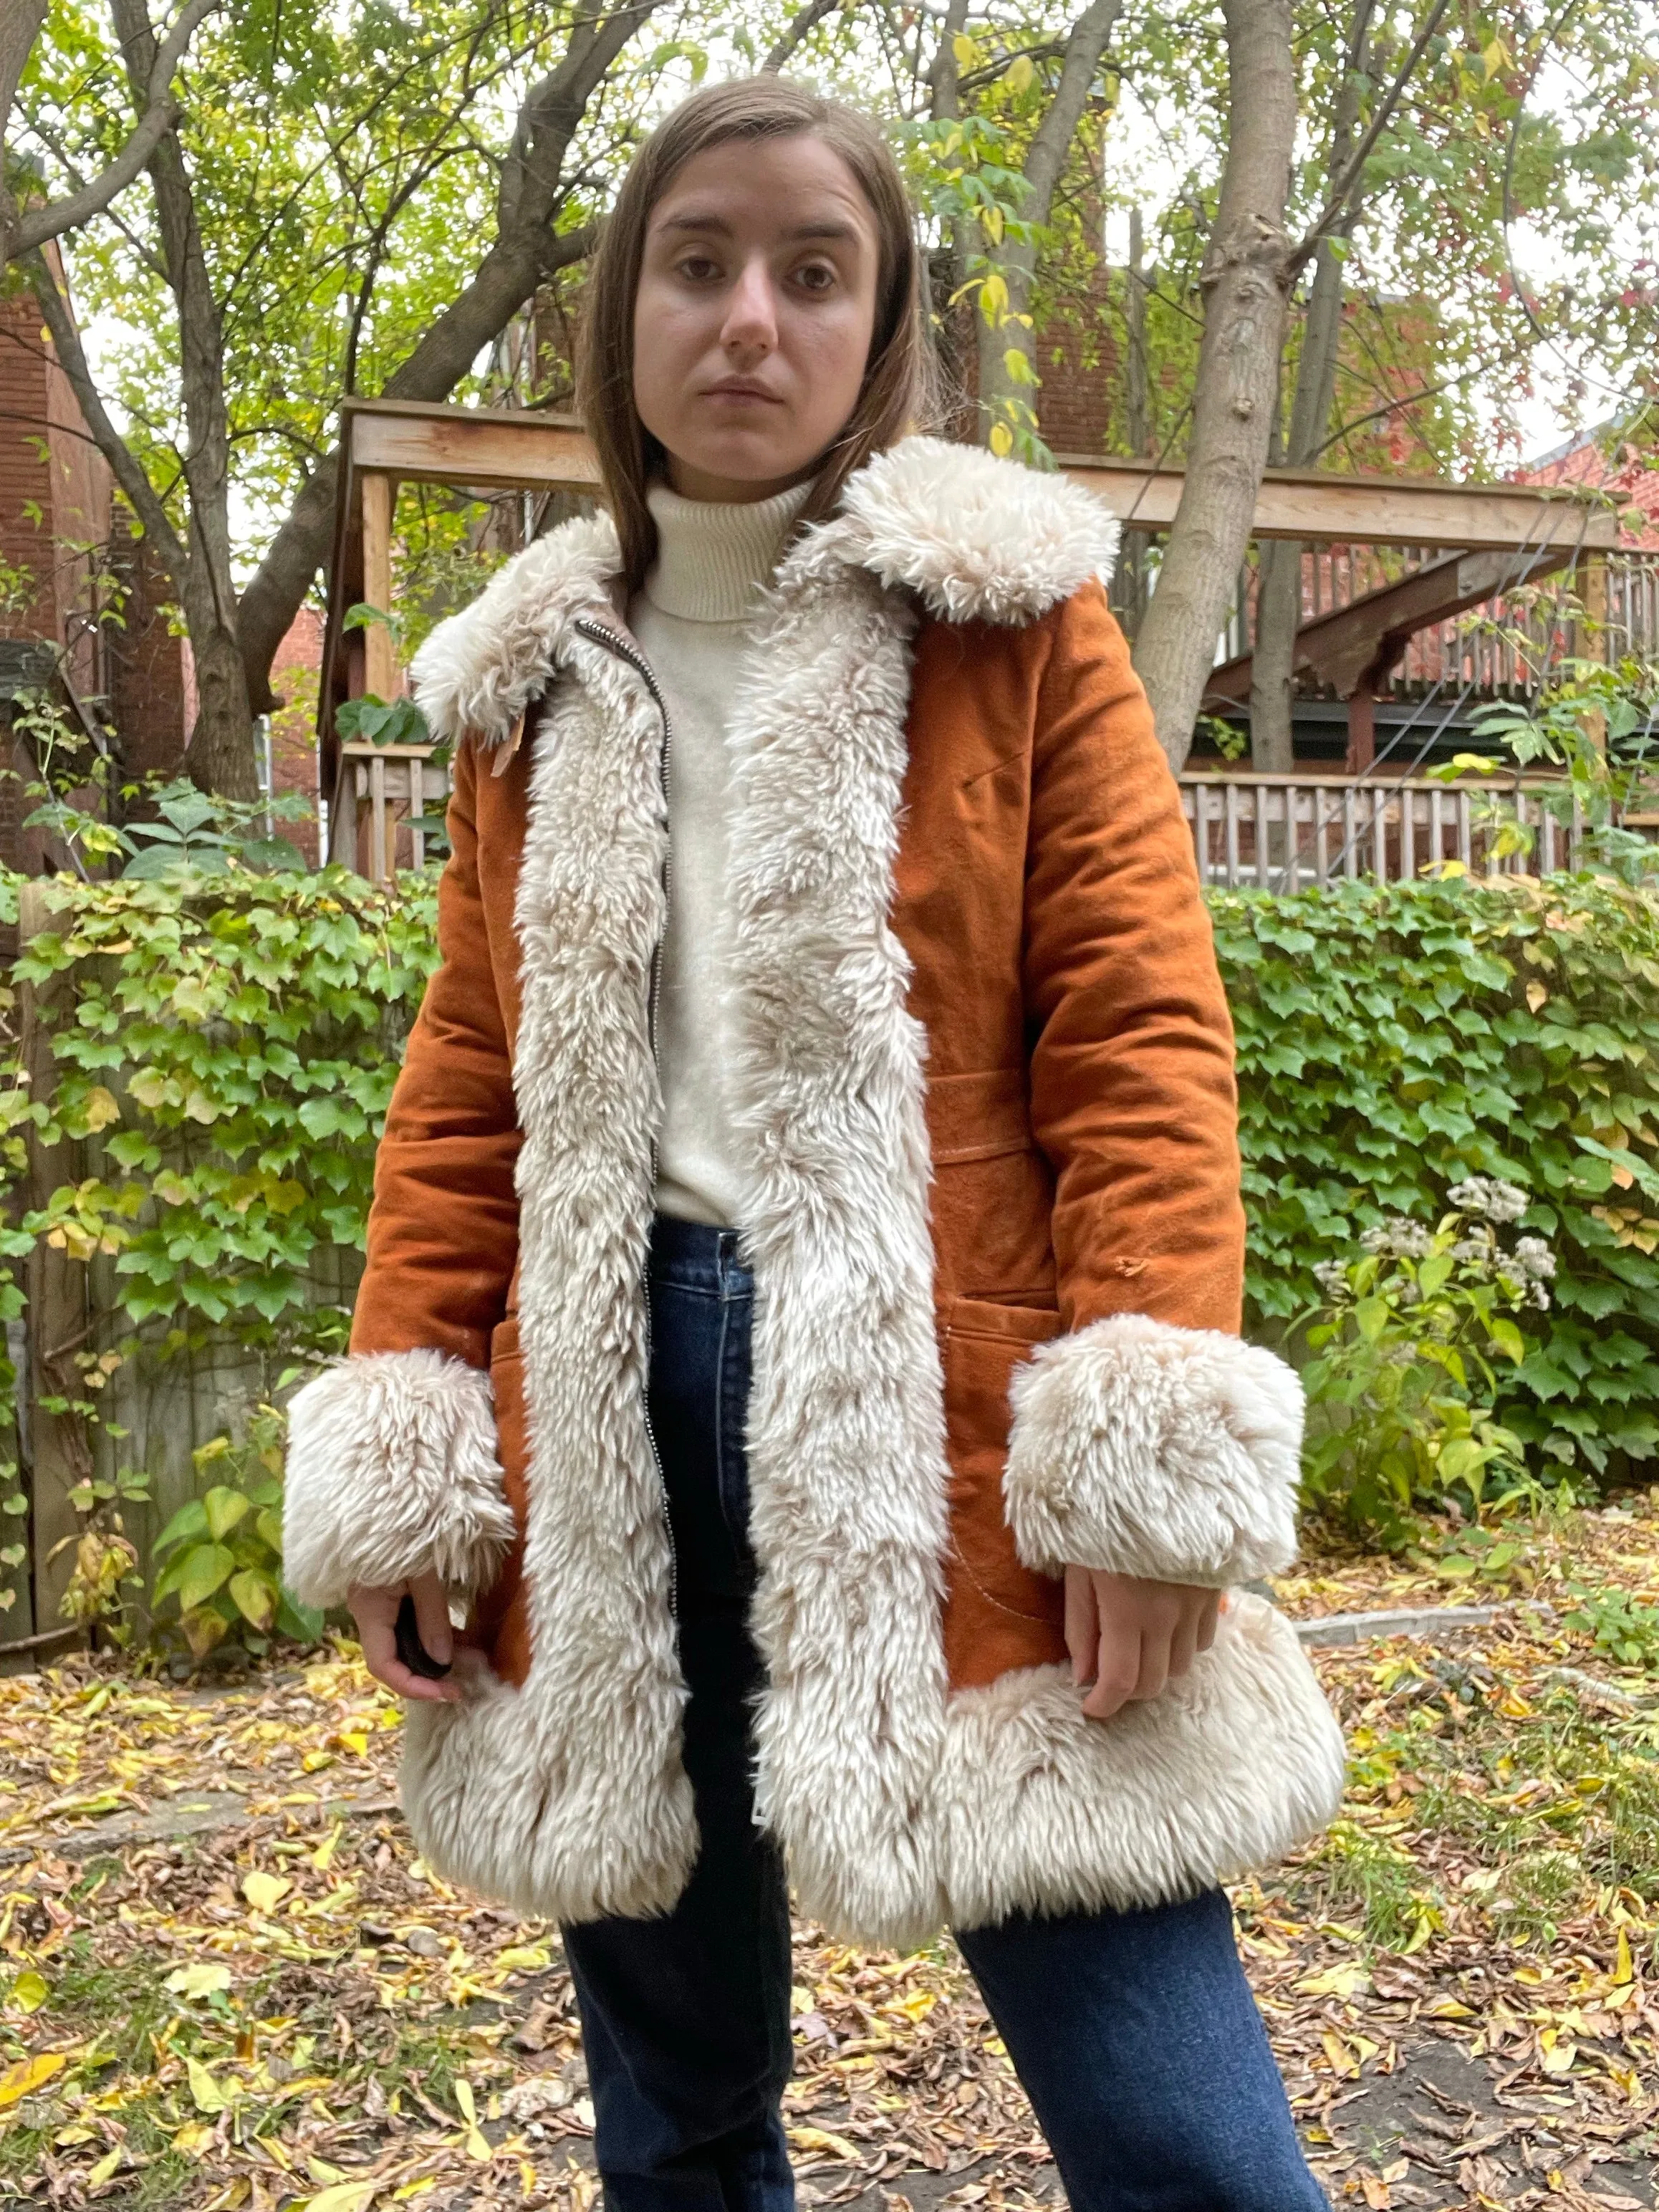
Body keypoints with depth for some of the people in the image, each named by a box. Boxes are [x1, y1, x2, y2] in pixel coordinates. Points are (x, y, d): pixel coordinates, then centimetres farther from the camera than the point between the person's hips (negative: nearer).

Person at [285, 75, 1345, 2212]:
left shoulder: (1011, 615, 4)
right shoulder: (531, 674, 14)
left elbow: (1136, 1035, -5)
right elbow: (465, 1083, 12)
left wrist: (1148, 1455, -15)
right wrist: (399, 1450, 4)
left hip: (934, 1407, -3)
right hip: (604, 1422, 4)